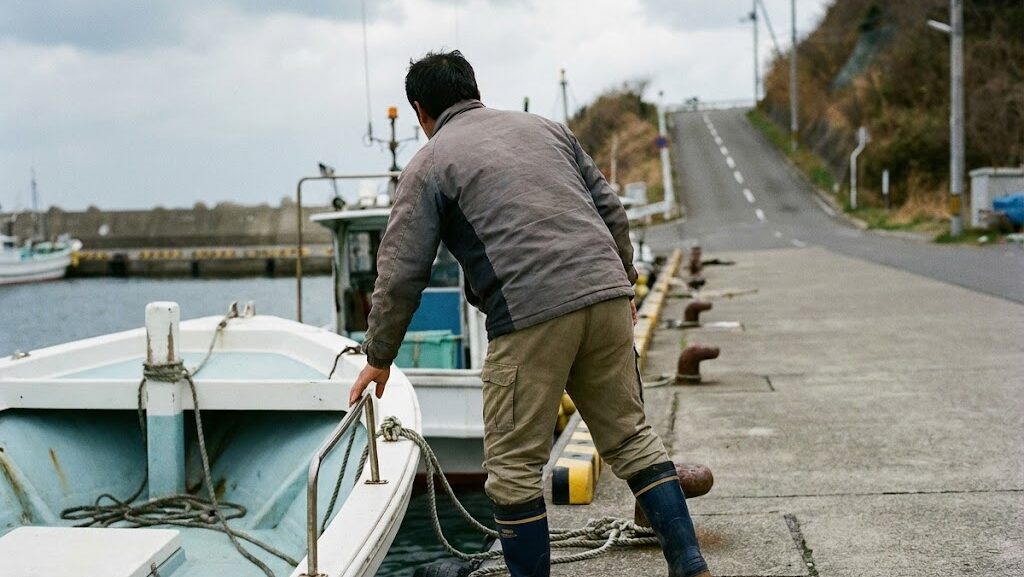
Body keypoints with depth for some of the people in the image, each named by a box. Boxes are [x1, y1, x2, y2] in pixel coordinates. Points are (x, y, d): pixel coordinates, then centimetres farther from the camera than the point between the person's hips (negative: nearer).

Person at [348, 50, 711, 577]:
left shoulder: (429, 164, 7)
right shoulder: (544, 126, 21)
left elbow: (401, 272, 3)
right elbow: (610, 209, 19)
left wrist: (379, 358, 12)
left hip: (530, 316, -6)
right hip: (605, 295, 6)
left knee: (514, 467, 5)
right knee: (631, 436, 15)